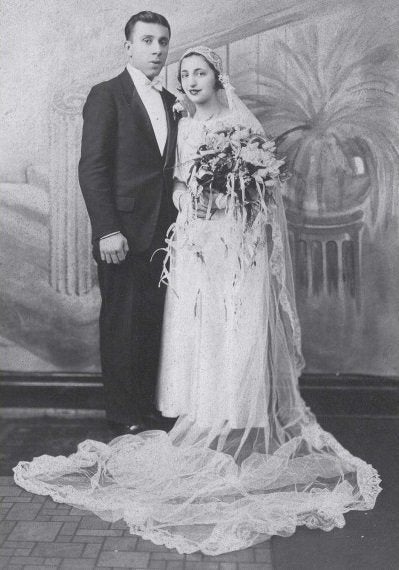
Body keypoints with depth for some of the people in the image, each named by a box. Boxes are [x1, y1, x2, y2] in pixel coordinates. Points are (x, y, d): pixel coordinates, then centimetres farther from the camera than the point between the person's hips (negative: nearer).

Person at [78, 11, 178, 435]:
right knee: (121, 325, 2)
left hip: (161, 236, 6)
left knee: (153, 325, 10)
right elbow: (91, 168, -10)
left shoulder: (171, 102, 16)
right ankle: (122, 415, 14)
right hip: (123, 235, -6)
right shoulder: (106, 95, -4)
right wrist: (107, 231, -17)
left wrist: (176, 225, 7)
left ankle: (148, 407, 22)